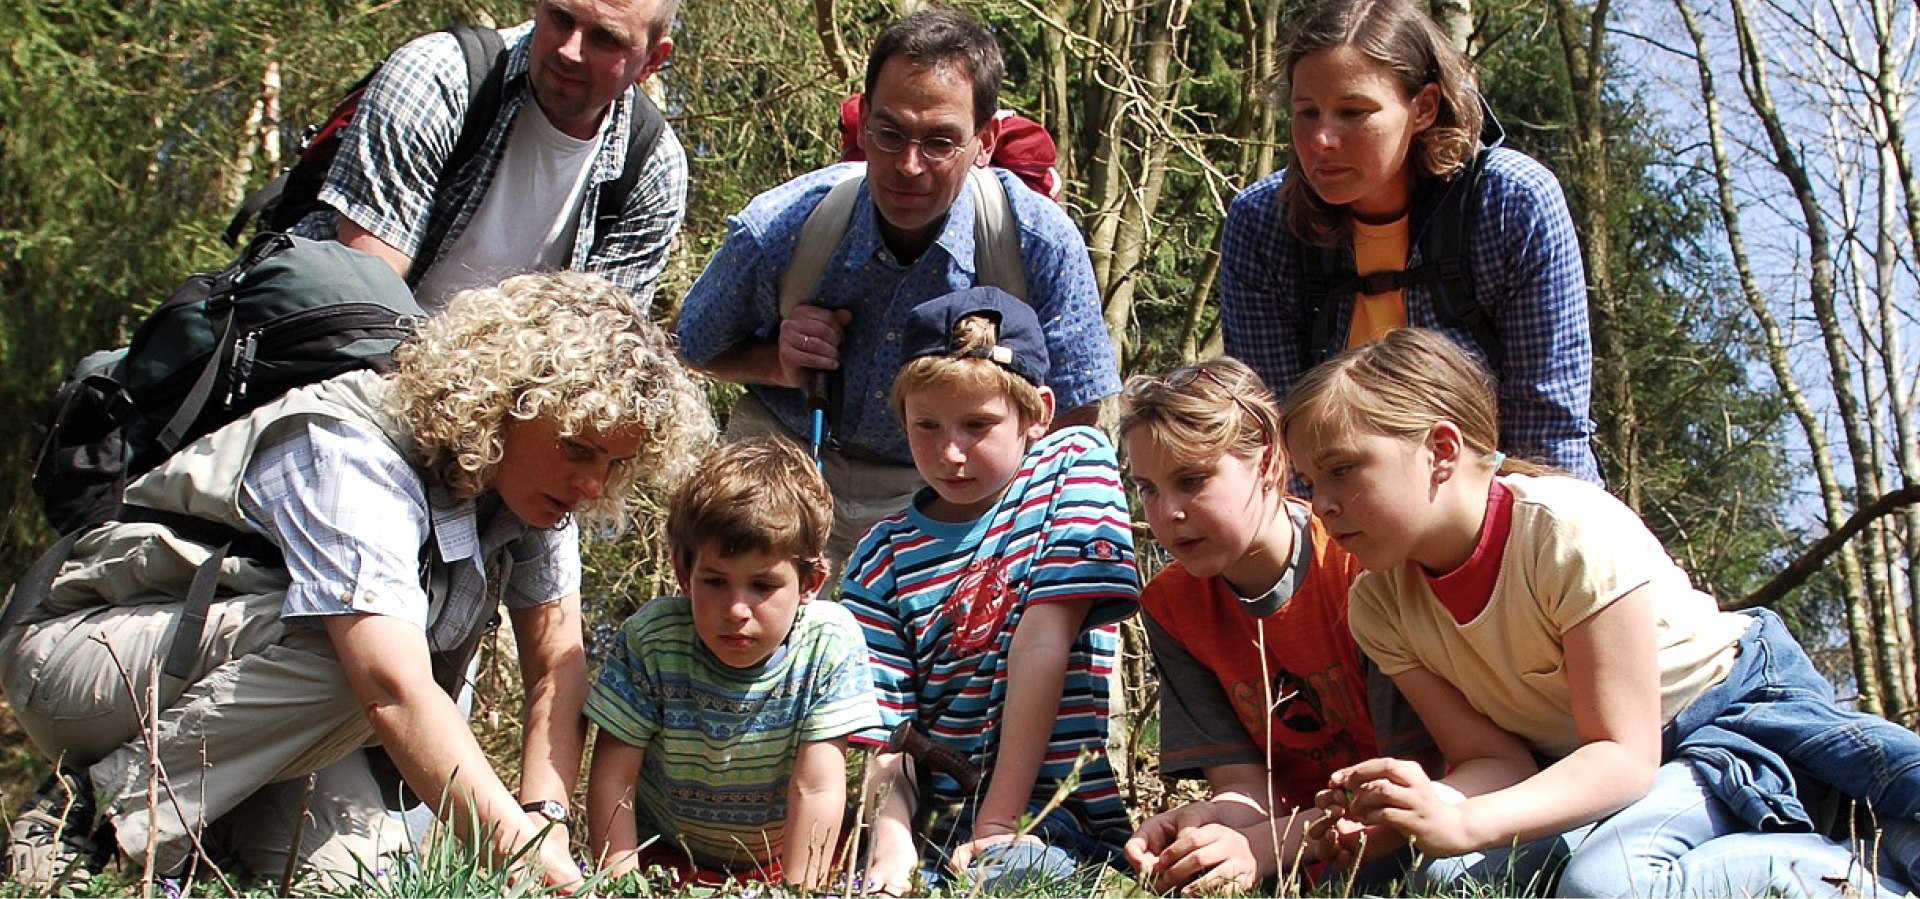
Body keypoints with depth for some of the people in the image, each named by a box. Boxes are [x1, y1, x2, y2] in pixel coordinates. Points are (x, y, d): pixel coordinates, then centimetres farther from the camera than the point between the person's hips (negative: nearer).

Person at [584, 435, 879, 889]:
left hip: (778, 862, 0)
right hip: (663, 858, 0)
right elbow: (613, 776, -12)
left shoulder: (829, 645, -18)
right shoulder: (651, 639, -16)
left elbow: (817, 788, -19)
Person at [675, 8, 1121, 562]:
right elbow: (698, 347, 1)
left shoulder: (1041, 246, -21)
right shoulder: (775, 231, -19)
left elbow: (1071, 413, -8)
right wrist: (779, 365, -20)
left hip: (942, 491, 0)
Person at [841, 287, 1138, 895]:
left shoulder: (1075, 464, 1)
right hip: (930, 828, 3)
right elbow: (887, 730, 1)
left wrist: (997, 823, -13)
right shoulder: (883, 558, 8)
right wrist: (891, 838, -20)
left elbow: (1043, 643, -8)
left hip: (1051, 823, -3)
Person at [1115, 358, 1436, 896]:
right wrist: (1206, 823, -32)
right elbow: (1244, 783, -6)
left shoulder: (1361, 565, -19)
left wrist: (1266, 846, -33)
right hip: (1294, 826, 3)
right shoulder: (1171, 607, -2)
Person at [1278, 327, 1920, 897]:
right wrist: (1407, 815, -30)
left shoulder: (1573, 530, -23)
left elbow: (1623, 757, -24)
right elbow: (1492, 757, -6)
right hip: (1577, 772, 7)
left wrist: (1465, 823, -40)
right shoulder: (1380, 604, -5)